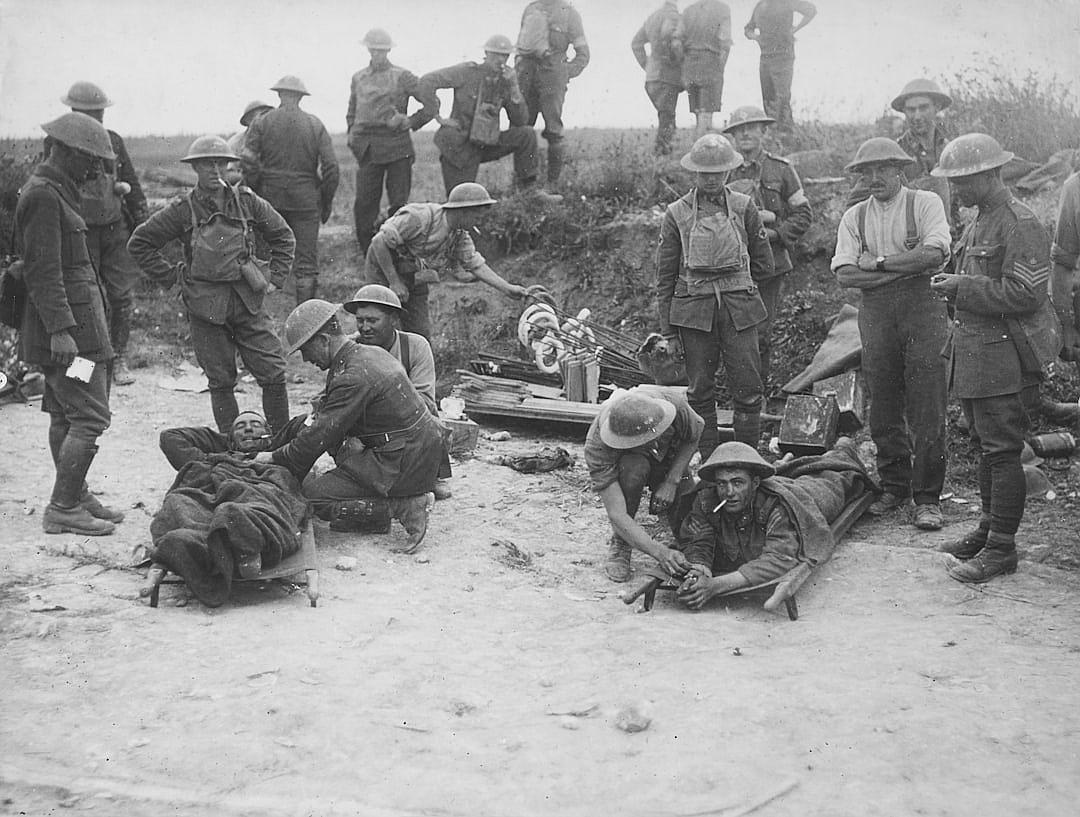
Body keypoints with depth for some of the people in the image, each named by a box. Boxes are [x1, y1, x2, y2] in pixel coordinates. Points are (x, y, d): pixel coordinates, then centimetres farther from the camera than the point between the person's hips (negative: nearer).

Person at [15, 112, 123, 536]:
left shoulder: (55, 189, 17)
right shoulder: (44, 194, -15)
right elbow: (43, 269, -20)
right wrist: (60, 329, -24)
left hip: (71, 316, 11)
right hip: (68, 321, -11)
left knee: (64, 415, 15)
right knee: (90, 417, -9)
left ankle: (75, 497, 23)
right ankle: (62, 509, -4)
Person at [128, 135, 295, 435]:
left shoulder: (247, 202, 3)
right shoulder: (183, 210, -2)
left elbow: (283, 235, 16)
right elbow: (139, 243, 6)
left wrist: (276, 277, 8)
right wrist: (171, 276, 2)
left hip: (248, 300, 2)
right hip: (205, 306, -1)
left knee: (274, 373, -2)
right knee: (221, 381, 4)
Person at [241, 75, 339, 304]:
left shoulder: (261, 123, 2)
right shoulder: (315, 125, 3)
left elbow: (247, 163, -6)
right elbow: (330, 167, -2)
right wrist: (326, 202, 7)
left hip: (269, 196, 1)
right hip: (305, 199, 0)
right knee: (306, 261, 2)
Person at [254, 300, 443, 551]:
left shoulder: (353, 377, -20)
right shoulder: (372, 353, 10)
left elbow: (319, 436, -16)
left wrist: (276, 457, -2)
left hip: (405, 463, -10)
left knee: (314, 496, -6)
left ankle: (406, 507, -8)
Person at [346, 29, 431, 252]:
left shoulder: (402, 77, 3)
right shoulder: (358, 78, 16)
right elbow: (352, 111, 27)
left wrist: (412, 122, -3)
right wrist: (352, 133, 12)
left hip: (397, 146, -3)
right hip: (367, 148, 3)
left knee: (398, 203, -2)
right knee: (364, 203, -3)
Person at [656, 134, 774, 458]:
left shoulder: (744, 207, 6)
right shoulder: (677, 213, 4)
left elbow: (763, 264, 14)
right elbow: (665, 275, 6)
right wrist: (667, 331, 4)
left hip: (739, 309, 0)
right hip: (694, 309, 0)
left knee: (748, 388, -3)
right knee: (701, 391, 4)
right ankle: (709, 462, 14)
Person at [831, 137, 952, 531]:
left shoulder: (925, 203, 4)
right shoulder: (854, 217, 13)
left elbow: (935, 254, -12)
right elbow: (845, 273, 1)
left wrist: (879, 262, -7)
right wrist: (905, 269, -6)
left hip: (922, 308, -3)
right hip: (875, 314, 3)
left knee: (927, 409, -7)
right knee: (884, 409, 5)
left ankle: (927, 498, -1)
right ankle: (894, 488, 18)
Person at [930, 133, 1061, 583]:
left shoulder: (1020, 225, -15)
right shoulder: (978, 223, 15)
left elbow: (1026, 293, -22)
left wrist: (963, 287, -18)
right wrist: (952, 284, 10)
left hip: (1004, 355, -10)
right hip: (974, 353, 10)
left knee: (1002, 451, -5)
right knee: (985, 445, 17)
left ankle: (1001, 549, 1)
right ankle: (990, 526, 29)